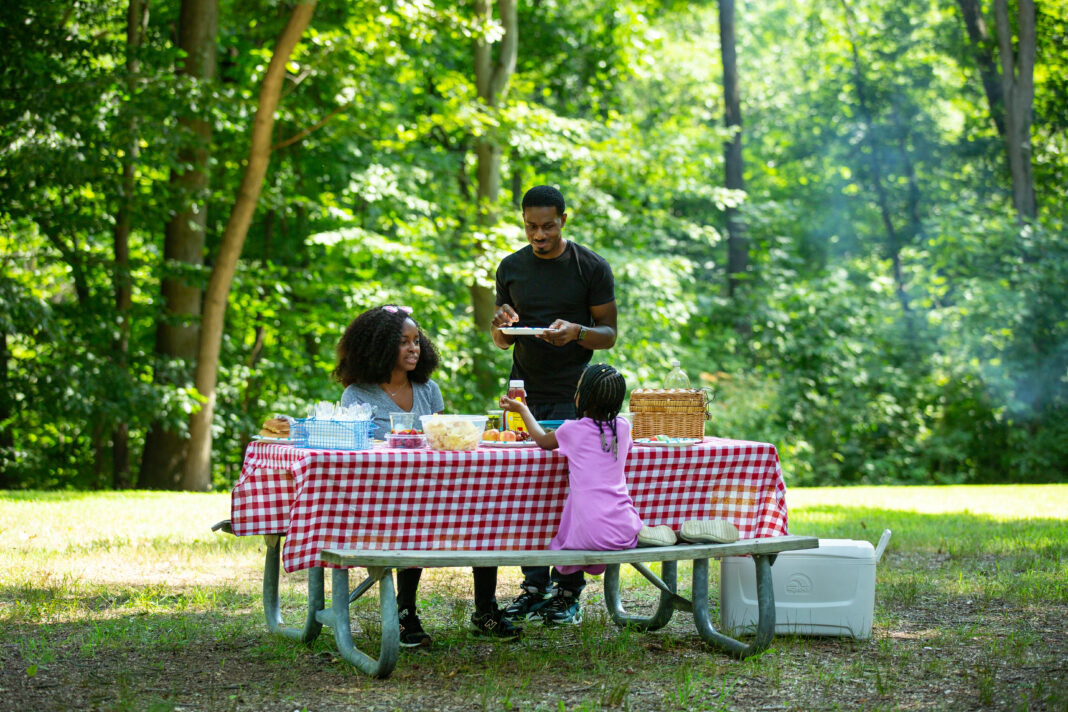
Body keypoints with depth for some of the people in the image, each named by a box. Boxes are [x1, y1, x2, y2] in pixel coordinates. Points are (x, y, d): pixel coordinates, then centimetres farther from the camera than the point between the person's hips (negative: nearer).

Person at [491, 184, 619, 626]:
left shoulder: (592, 268, -1)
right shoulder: (511, 268, 10)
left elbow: (609, 334, 2)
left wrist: (577, 332, -19)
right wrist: (502, 326, -8)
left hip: (573, 395, -3)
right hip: (524, 393, 4)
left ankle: (569, 591, 2)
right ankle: (534, 585, 8)